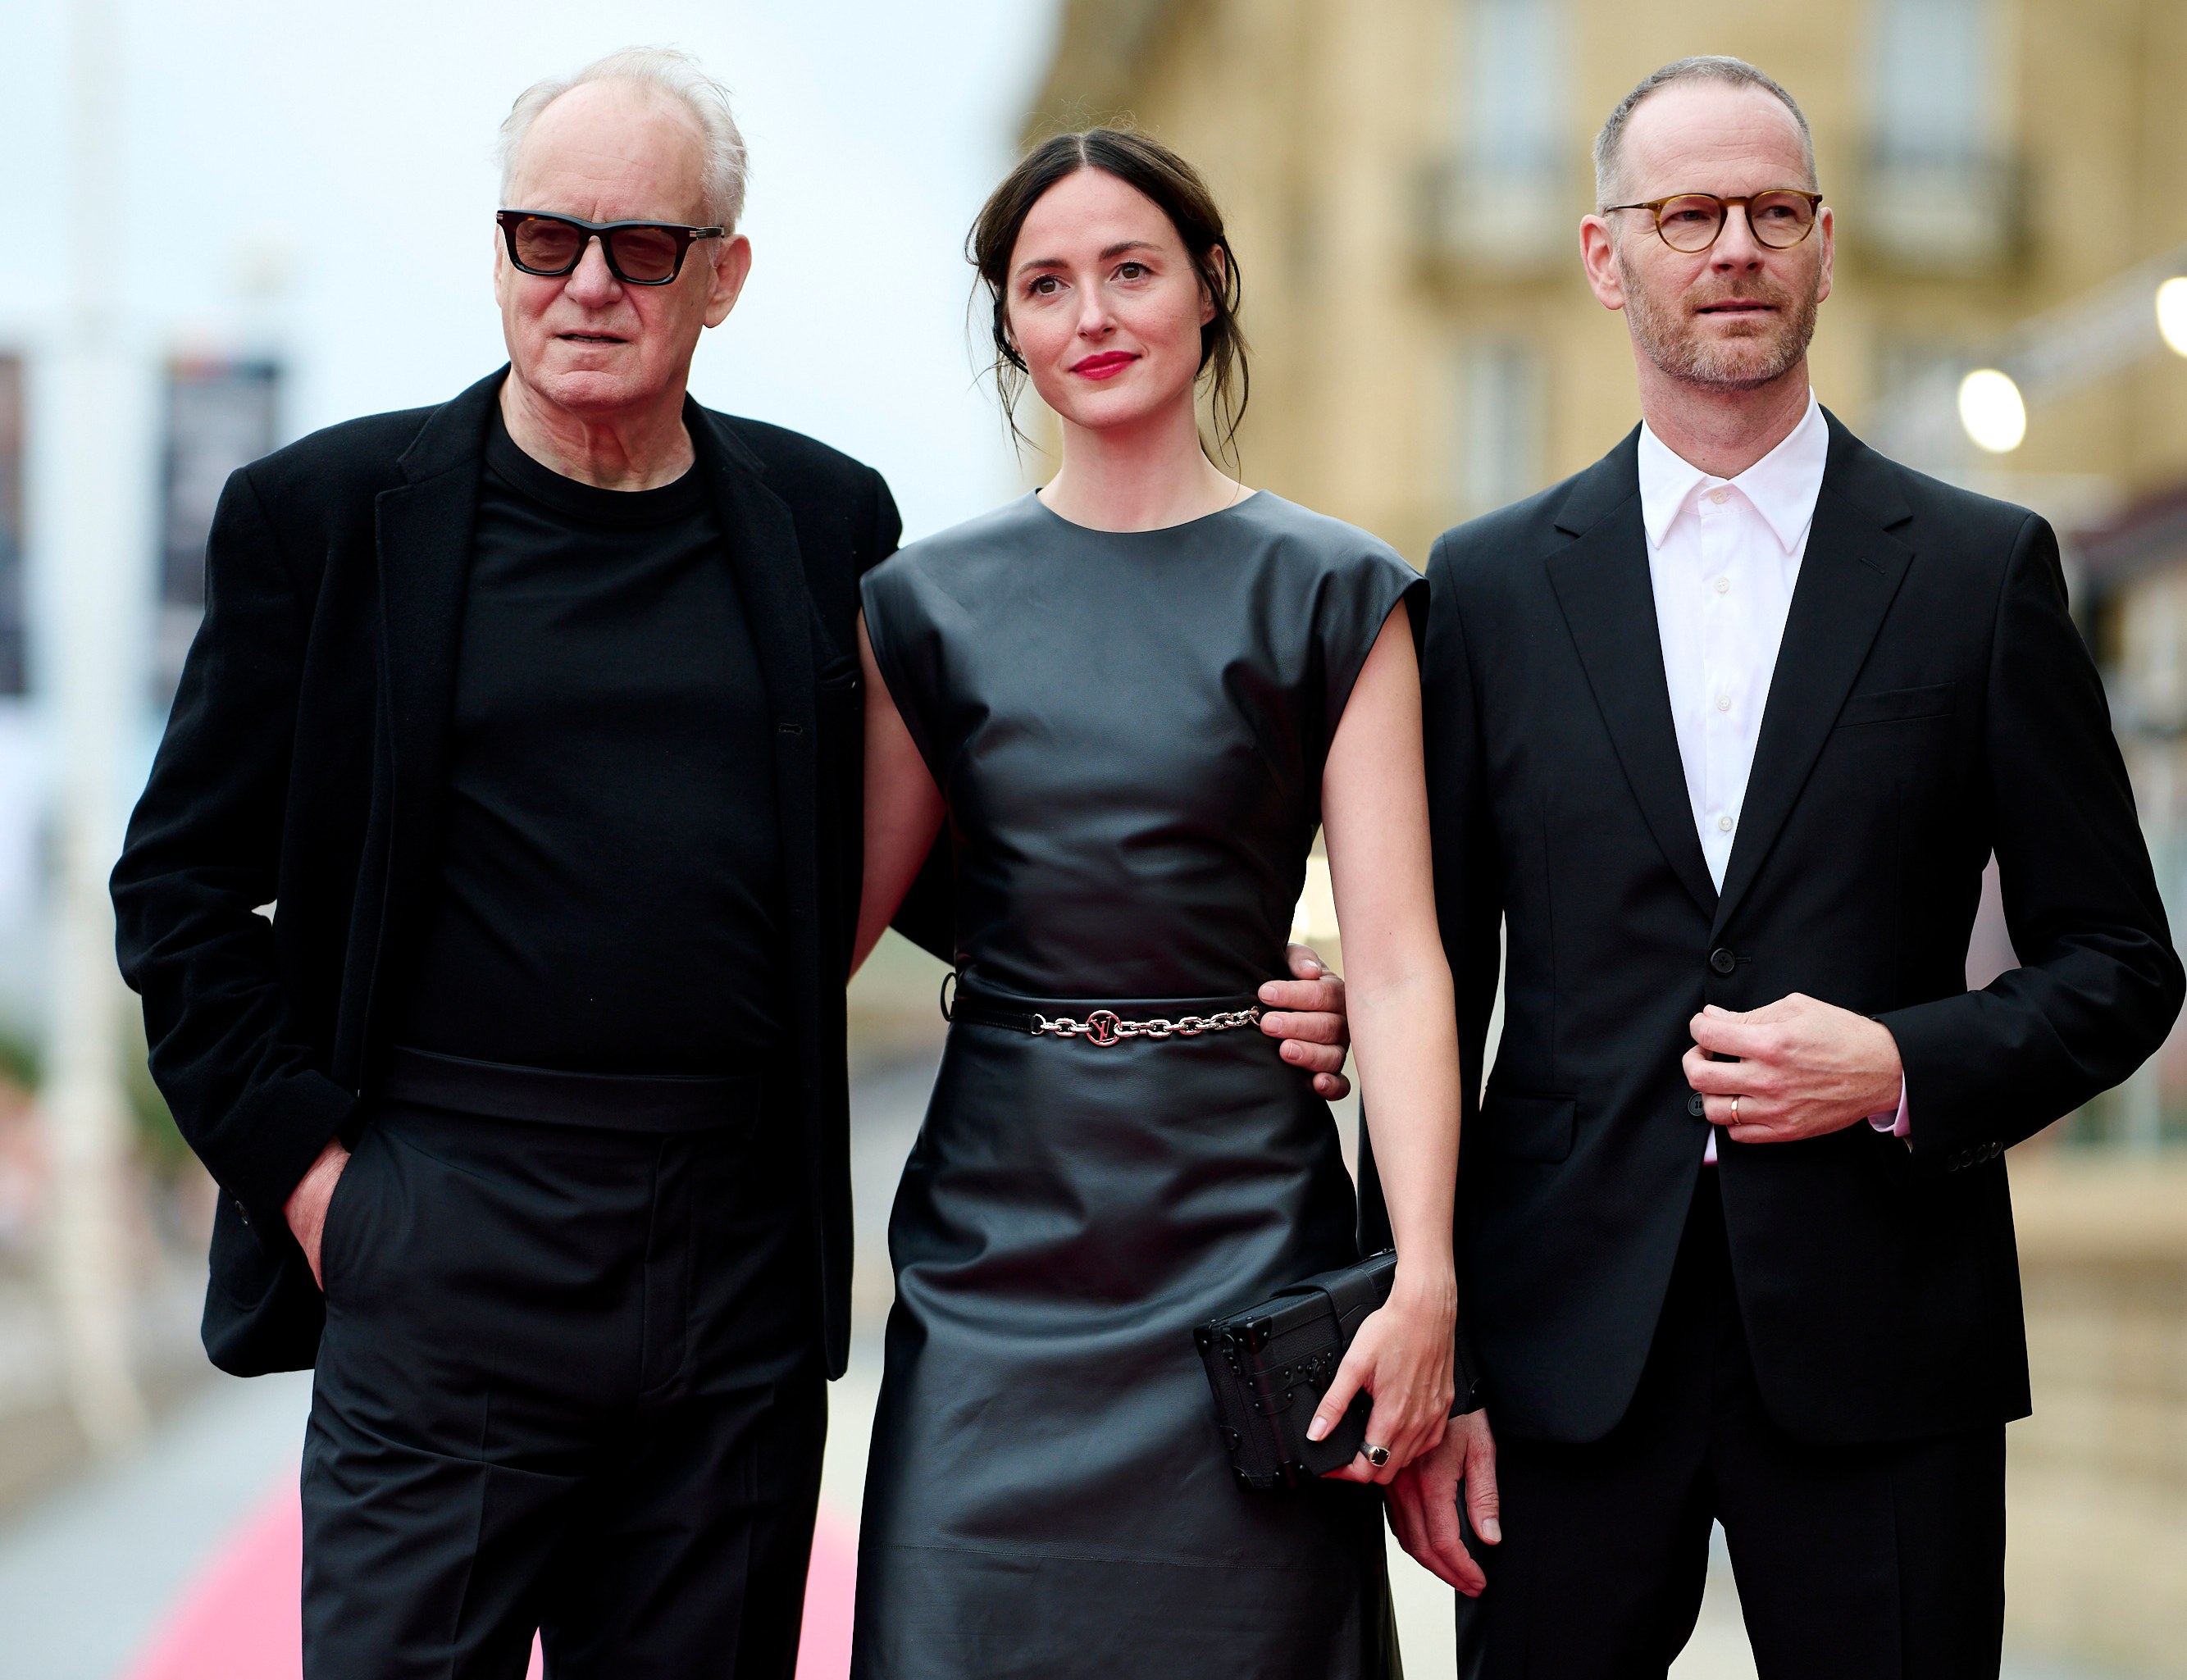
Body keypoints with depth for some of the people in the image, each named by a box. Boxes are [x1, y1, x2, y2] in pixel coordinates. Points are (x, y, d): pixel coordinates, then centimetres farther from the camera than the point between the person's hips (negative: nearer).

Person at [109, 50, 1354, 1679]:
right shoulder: (327, 514, 2)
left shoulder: (826, 520, 8)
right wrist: (300, 1161, -5)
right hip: (440, 1252, -2)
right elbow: (183, 880, 4)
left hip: (741, 1248, 2)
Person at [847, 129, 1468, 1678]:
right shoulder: (934, 604, 7)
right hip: (997, 1239, 2)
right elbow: (833, 919, 10)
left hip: (1241, 1221, -2)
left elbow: (1396, 965, -5)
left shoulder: (1329, 594, 0)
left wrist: (1426, 1278, -14)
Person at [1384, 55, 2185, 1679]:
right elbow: (1431, 983, 7)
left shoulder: (1986, 569, 5)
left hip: (1882, 1351, 0)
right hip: (1567, 1349, 1)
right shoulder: (1491, 584, 7)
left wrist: (1907, 1067, -12)